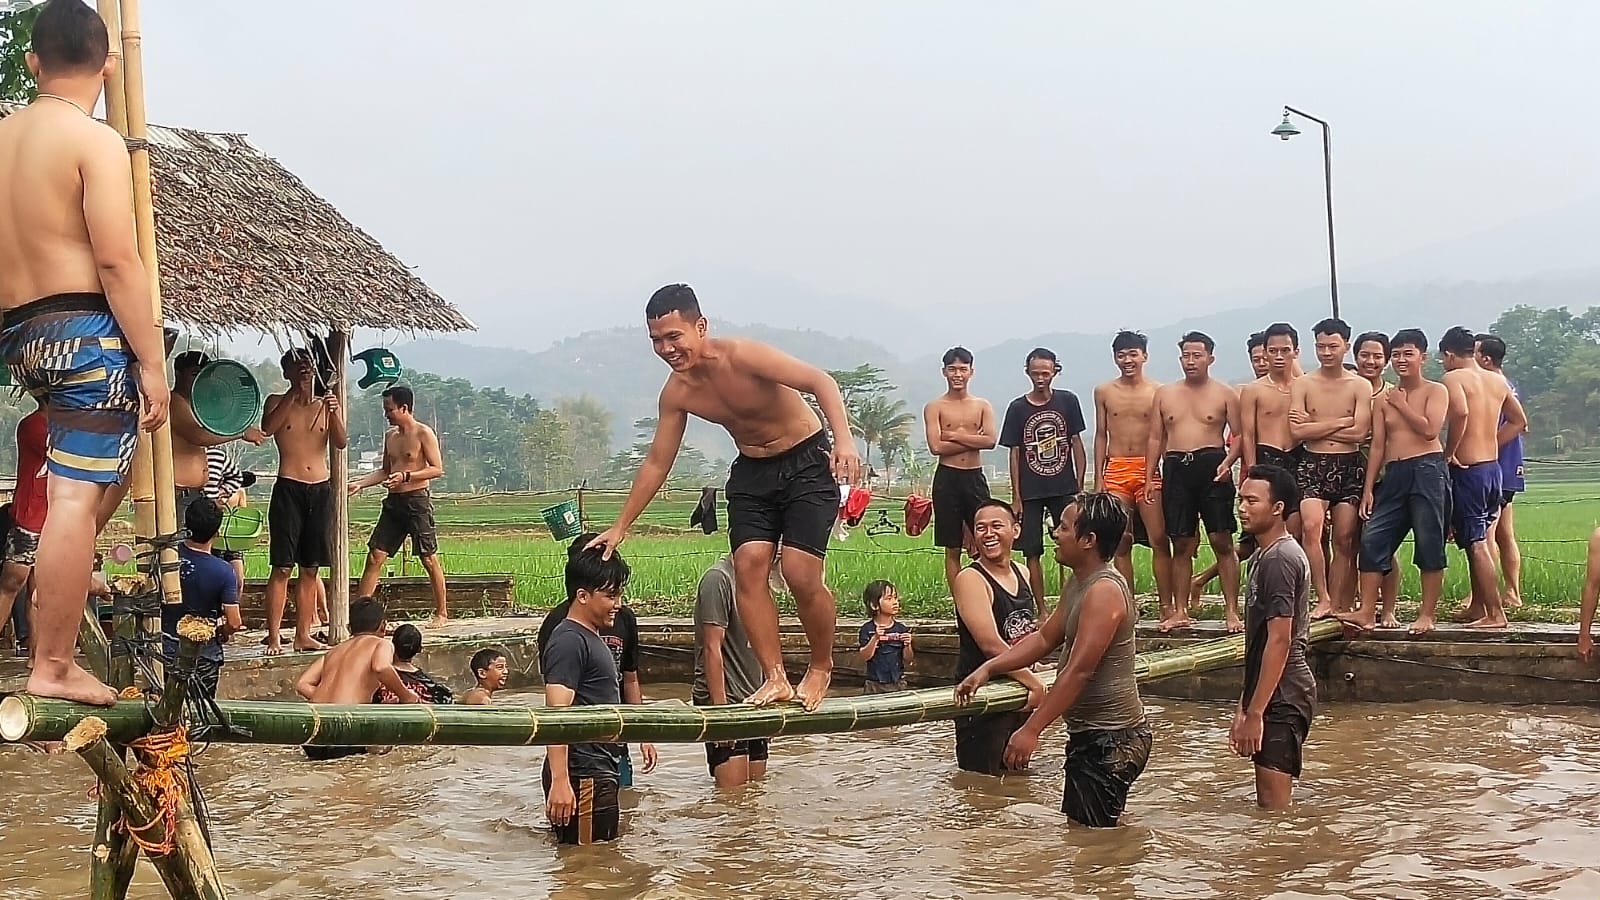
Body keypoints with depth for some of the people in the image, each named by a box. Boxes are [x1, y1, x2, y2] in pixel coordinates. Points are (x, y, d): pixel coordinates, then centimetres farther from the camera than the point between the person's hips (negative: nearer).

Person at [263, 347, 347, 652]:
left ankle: (303, 635, 12)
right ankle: (274, 637, -6)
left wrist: (334, 414, -18)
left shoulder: (328, 405, 12)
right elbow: (267, 427, -16)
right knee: (282, 567, -7)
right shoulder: (277, 403, 5)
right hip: (289, 489, -3)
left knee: (311, 568, 6)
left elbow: (341, 443, -1)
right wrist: (293, 393, -15)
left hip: (321, 491, 3)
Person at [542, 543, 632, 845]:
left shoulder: (592, 638, 18)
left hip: (601, 770, 10)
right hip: (581, 775, -10)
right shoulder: (568, 641, -14)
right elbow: (557, 714, -21)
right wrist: (559, 781, -28)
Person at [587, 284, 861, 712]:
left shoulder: (742, 356, -24)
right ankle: (776, 678, -7)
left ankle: (822, 668, 8)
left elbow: (820, 381, -31)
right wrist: (621, 527, 6)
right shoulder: (676, 393, -5)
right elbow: (656, 464, 6)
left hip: (807, 464, -6)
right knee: (748, 565, -13)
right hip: (751, 471, 6)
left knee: (800, 574, -16)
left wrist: (844, 440, -47)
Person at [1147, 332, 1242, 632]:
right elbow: (1155, 438, 14)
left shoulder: (1225, 394, 5)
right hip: (1175, 469, 3)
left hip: (1211, 465, -3)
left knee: (1222, 541, -6)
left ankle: (1232, 611, -2)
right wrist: (1149, 477, 6)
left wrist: (1228, 461, -17)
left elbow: (1238, 434, 1)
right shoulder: (1165, 394, 14)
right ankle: (1180, 612, 11)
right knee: (1181, 544, 6)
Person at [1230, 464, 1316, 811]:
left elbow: (1280, 640, -21)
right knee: (1269, 804, 15)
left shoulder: (1279, 558, -16)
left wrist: (1254, 712, -21)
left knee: (1274, 807, -6)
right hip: (1274, 695, 10)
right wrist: (1245, 707, 19)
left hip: (1281, 698, -10)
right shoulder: (1265, 555, 15)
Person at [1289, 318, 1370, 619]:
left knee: (1345, 539, 1)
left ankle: (1337, 607, 7)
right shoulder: (1302, 385, 6)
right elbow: (1297, 431, -7)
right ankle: (1324, 599, -15)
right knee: (1311, 527, -21)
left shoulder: (1360, 386, 5)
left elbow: (1359, 433, -7)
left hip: (1350, 467, 1)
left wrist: (1315, 427, -6)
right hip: (1312, 465, -1)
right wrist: (1341, 422, -6)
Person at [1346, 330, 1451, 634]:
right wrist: (1368, 489, 6)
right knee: (1373, 539, -3)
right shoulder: (1383, 399, 15)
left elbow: (1429, 429, -13)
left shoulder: (1435, 391, 3)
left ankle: (1427, 615, 4)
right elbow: (1377, 446, 12)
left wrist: (1401, 404, -3)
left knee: (1429, 544, -2)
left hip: (1428, 470, -5)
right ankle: (1367, 612, -1)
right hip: (1393, 473, 5)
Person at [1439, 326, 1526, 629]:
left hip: (1467, 470, -7)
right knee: (1478, 539, 17)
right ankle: (1477, 606, 23)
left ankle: (1495, 614, -5)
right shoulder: (1498, 380, 12)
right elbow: (1519, 421, 22)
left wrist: (1449, 452, -17)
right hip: (1493, 466, 8)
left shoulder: (1453, 378, -9)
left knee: (1476, 544, -5)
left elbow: (1460, 412, -29)